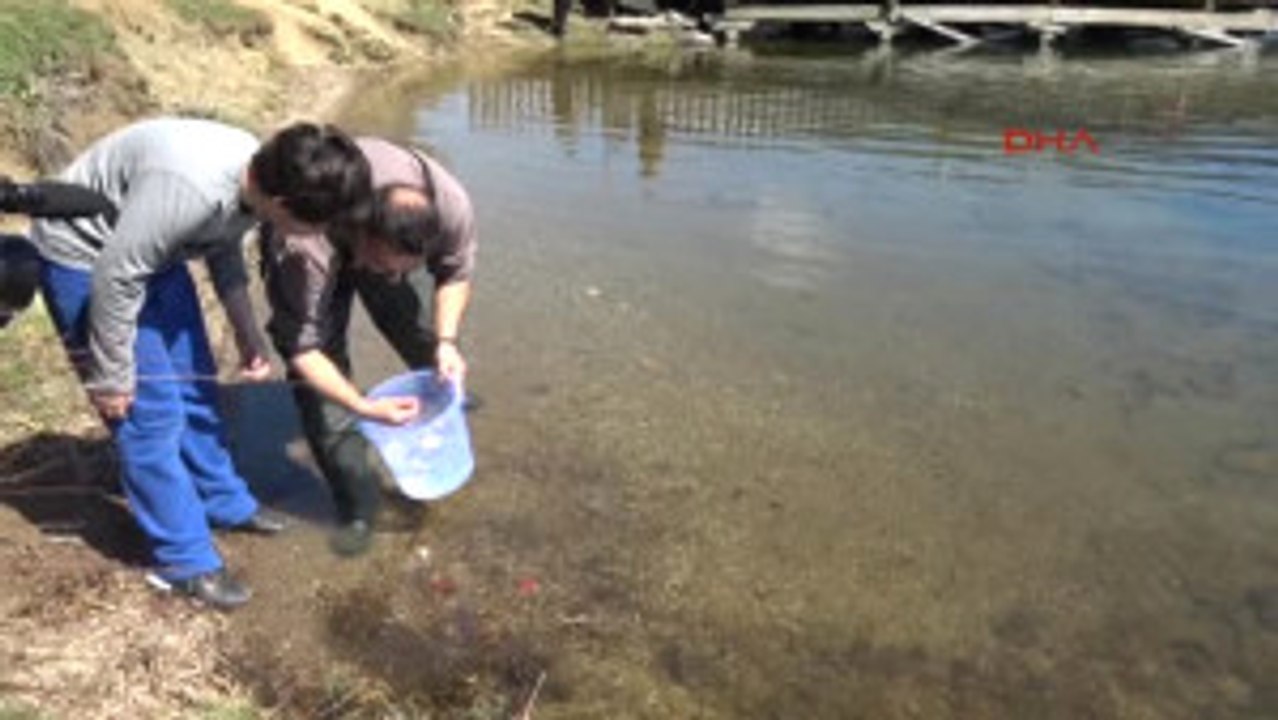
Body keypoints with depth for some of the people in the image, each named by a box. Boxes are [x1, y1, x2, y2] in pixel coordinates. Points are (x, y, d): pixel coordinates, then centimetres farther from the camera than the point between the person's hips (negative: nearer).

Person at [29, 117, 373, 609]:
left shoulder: (257, 176, -13)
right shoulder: (190, 189, -39)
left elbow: (223, 250, 5)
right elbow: (115, 277, -30)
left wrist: (248, 336, 3)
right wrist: (110, 377, -19)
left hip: (146, 250, 8)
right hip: (85, 258, -8)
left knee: (195, 387, 14)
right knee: (152, 410, -6)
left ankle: (224, 502, 34)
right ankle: (185, 560, 7)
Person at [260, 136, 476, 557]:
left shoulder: (452, 206, -36)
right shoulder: (304, 246, -47)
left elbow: (456, 272, -13)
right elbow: (300, 347, -37)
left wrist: (447, 340, -24)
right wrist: (364, 407, -45)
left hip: (389, 235, 3)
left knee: (427, 343, 6)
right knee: (317, 377, -12)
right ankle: (358, 506, 2)